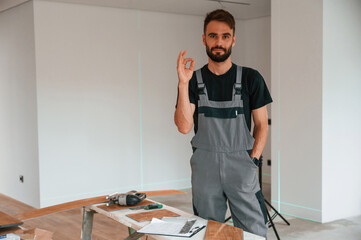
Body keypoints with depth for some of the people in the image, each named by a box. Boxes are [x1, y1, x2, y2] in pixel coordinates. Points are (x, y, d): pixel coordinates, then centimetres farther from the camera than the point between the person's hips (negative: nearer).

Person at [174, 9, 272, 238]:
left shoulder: (251, 78, 2)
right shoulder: (194, 80, 4)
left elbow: (262, 125, 6)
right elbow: (184, 126, -7)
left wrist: (253, 161, -4)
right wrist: (183, 84, -15)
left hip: (240, 162, -1)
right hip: (205, 164, 1)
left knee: (254, 232, -2)